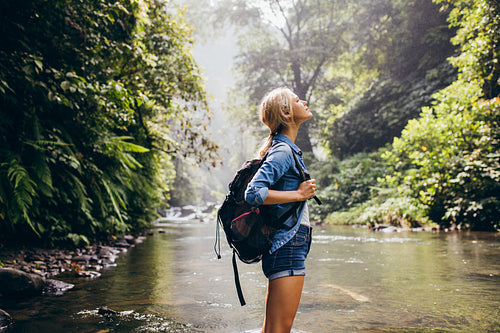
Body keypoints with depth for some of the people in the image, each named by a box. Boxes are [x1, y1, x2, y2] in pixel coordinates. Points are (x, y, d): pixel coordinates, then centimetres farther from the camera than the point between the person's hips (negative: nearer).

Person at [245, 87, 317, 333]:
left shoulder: (287, 149, 18)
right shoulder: (283, 151, -12)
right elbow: (253, 193, -24)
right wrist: (299, 194, -17)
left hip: (287, 246, 10)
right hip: (288, 246, -10)